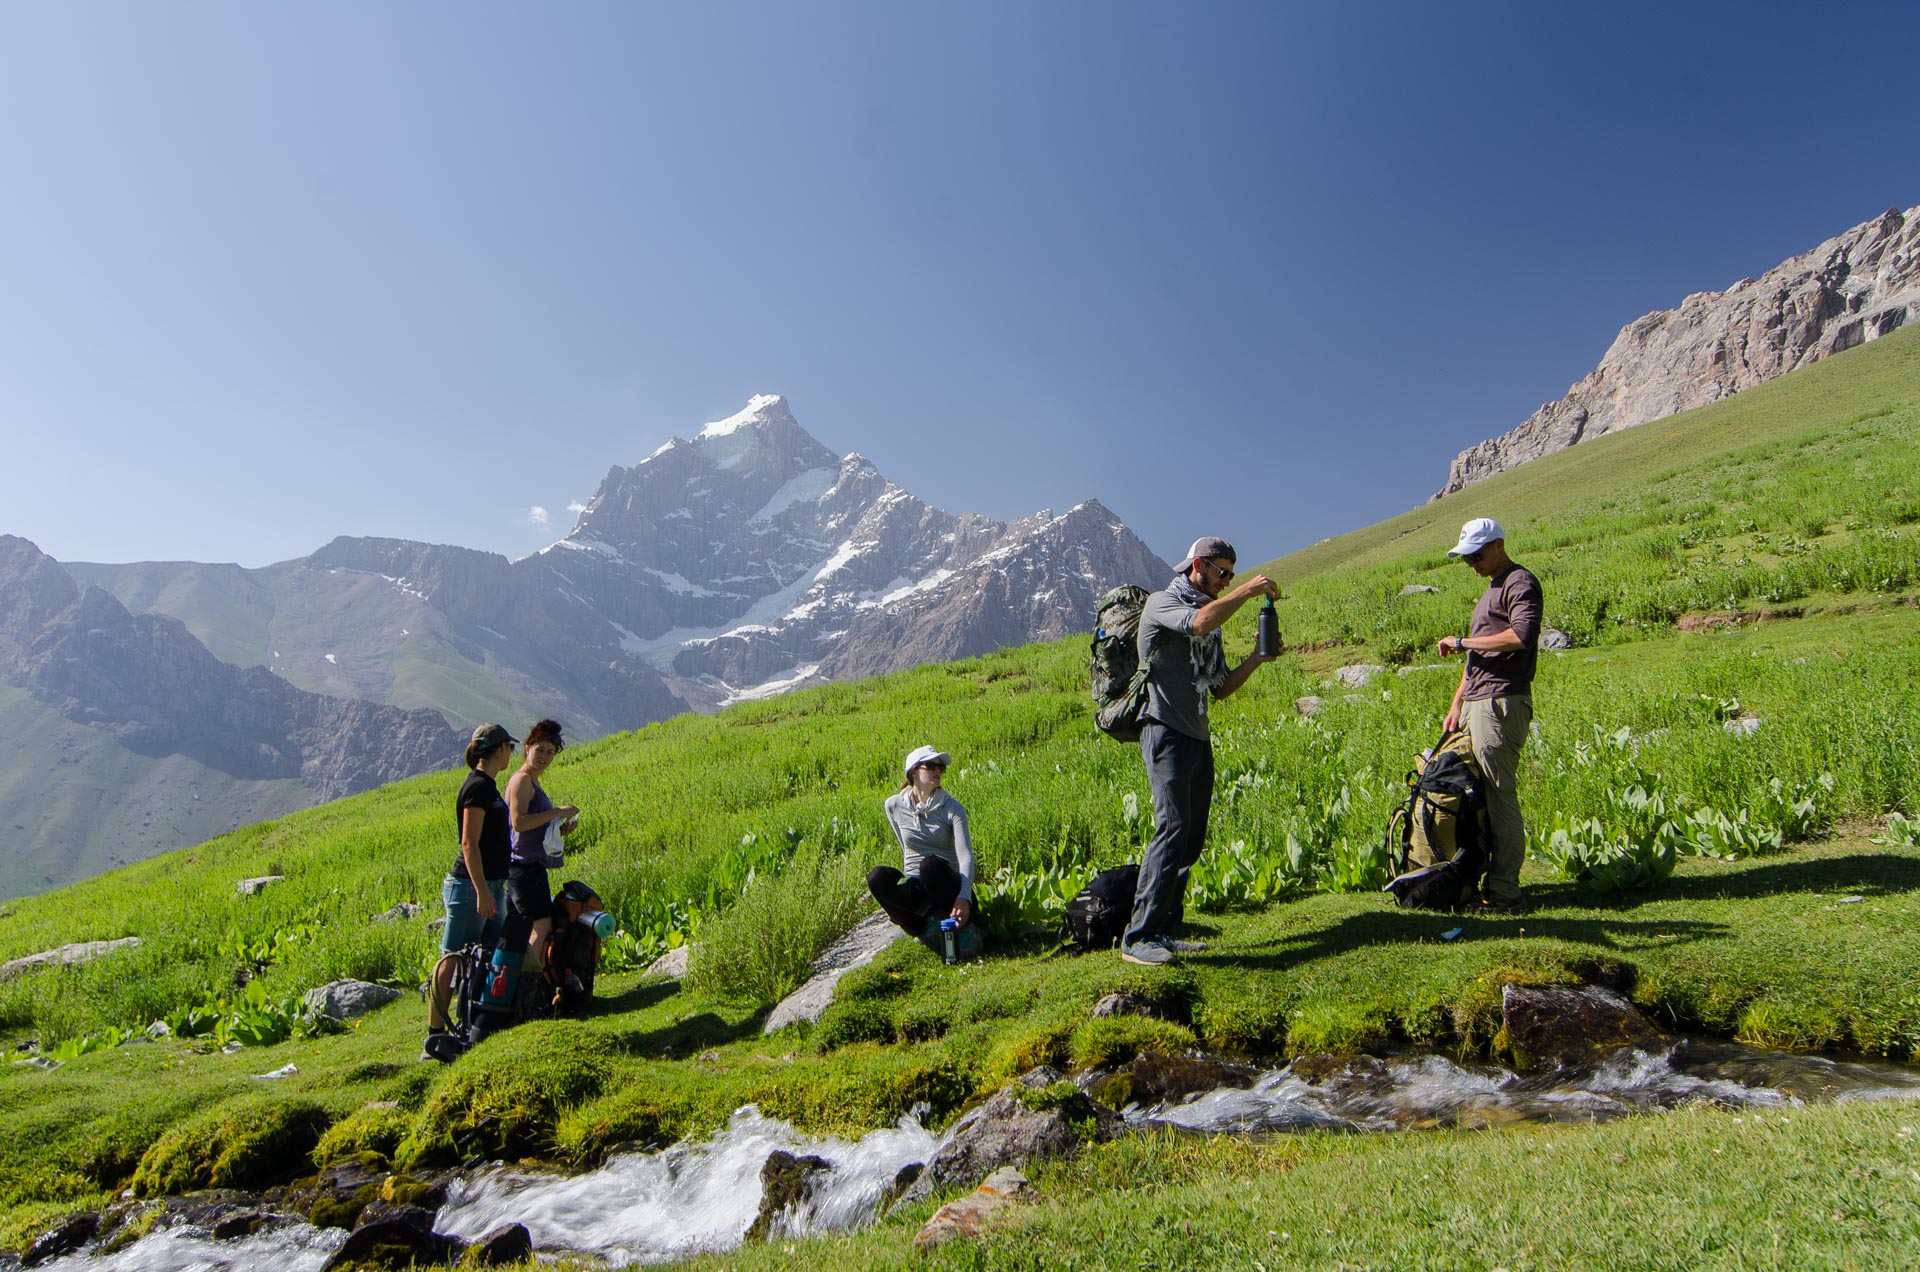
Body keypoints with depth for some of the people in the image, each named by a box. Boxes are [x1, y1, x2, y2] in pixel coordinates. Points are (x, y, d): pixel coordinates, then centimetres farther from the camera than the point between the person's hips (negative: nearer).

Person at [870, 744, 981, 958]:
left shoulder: (952, 808, -6)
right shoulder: (894, 806, 3)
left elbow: (966, 856, -19)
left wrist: (964, 898, -35)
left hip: (947, 890, -2)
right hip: (914, 892, 2)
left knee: (931, 863, -36)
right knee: (877, 877, -28)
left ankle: (964, 928, -18)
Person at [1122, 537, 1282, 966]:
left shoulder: (1212, 615, 23)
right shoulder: (1162, 602, -2)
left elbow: (1220, 688, 22)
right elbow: (1199, 623, -26)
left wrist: (1257, 659, 8)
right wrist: (1248, 590, -16)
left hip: (1198, 738, 9)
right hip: (1166, 733, -9)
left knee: (1192, 839, 5)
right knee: (1173, 828, -19)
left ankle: (1164, 931, 9)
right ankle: (1138, 937, -19)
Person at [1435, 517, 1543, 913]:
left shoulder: (1519, 582, -5)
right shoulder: (1491, 588, 25)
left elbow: (1523, 635, -23)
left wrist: (1462, 641, -14)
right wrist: (1457, 704, 20)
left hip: (1500, 703, -10)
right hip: (1476, 704, 10)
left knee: (1500, 797, -9)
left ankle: (1504, 892, -6)